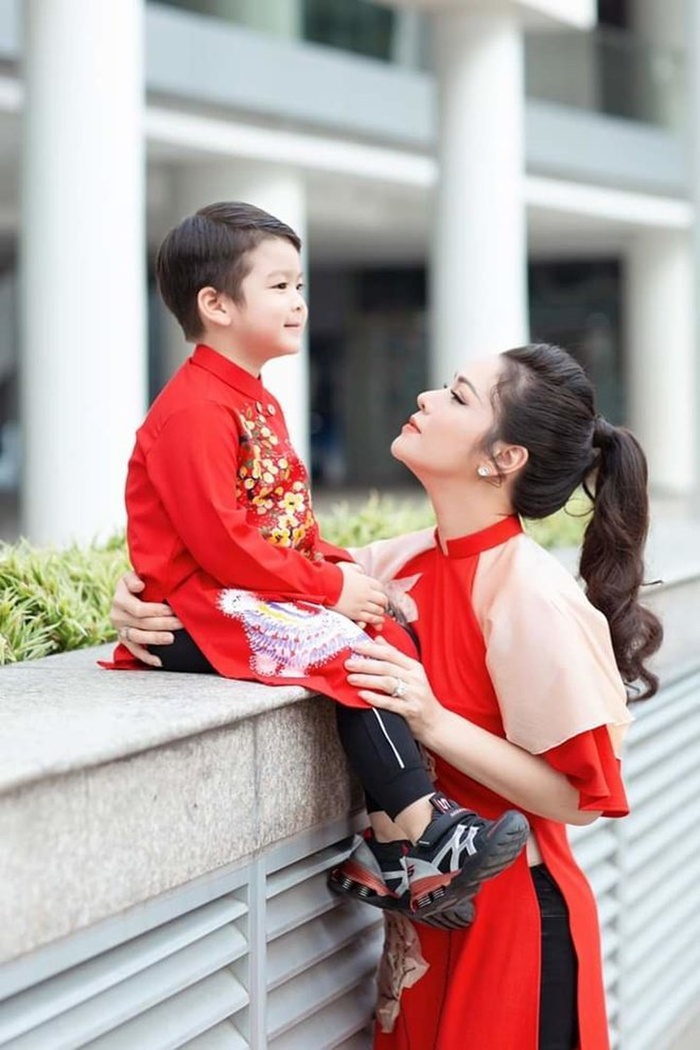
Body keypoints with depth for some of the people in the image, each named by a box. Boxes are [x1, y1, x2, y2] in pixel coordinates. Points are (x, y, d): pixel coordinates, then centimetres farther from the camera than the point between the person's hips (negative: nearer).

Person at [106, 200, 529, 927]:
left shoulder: (257, 401, 18)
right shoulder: (193, 410, -15)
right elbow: (219, 542, -22)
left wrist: (342, 570, 0)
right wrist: (329, 587, -18)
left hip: (262, 596, 10)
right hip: (202, 614, -10)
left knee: (394, 636, -3)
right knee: (350, 649, -25)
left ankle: (387, 843, -8)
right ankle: (424, 831, -23)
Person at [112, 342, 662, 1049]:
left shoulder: (534, 598, -21)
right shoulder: (406, 564, -1)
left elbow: (578, 798, -18)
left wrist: (435, 724, -27)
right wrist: (147, 604, -12)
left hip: (513, 916, -6)